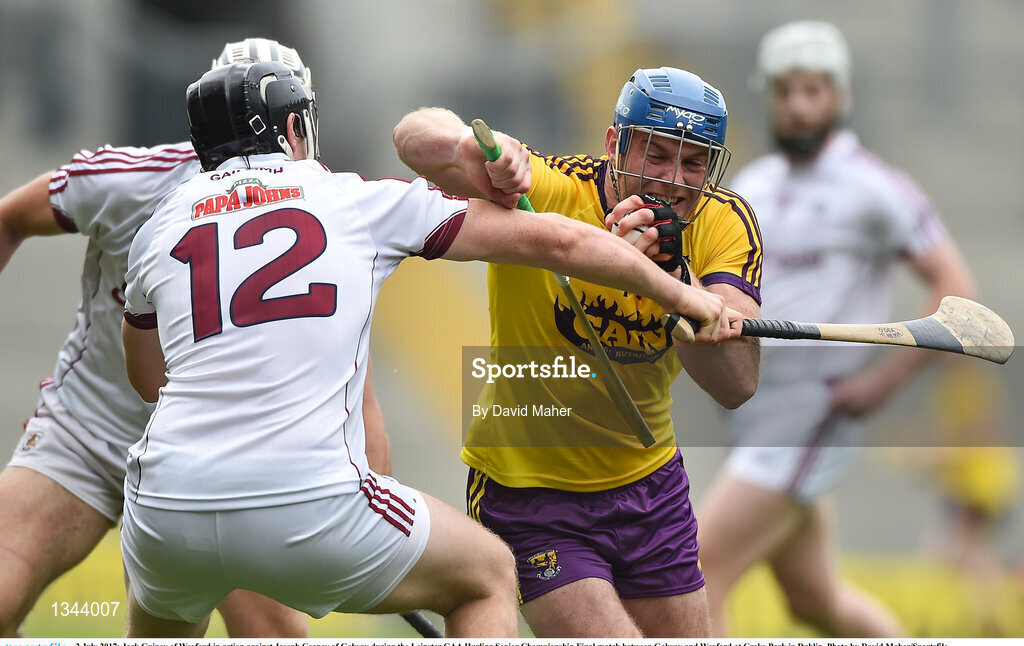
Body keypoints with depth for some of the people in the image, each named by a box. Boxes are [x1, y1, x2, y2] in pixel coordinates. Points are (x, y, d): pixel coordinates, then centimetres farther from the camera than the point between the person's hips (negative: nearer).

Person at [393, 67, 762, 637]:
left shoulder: (724, 223, -11)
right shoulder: (544, 190, -22)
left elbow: (737, 385, -24)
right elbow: (418, 134, -39)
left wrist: (674, 272, -39)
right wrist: (469, 145, -62)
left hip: (649, 482, 5)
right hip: (527, 487, -5)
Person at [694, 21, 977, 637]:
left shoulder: (874, 188, -10)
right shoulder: (756, 183, 12)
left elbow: (957, 290, -13)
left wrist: (887, 379, -19)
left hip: (814, 419, -9)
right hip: (757, 417, 9)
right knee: (818, 604, 20)